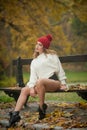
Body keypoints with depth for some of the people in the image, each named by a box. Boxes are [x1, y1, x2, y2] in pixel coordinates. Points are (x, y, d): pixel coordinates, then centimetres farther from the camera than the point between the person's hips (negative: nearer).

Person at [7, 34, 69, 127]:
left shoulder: (52, 55, 8)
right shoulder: (34, 62, 21)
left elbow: (59, 69, 4)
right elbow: (33, 76, 8)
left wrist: (63, 83, -3)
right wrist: (32, 87, -9)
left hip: (55, 82, -6)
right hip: (42, 85, 6)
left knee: (39, 81, -37)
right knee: (24, 90, -14)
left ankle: (42, 107, -23)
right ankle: (15, 114, -21)